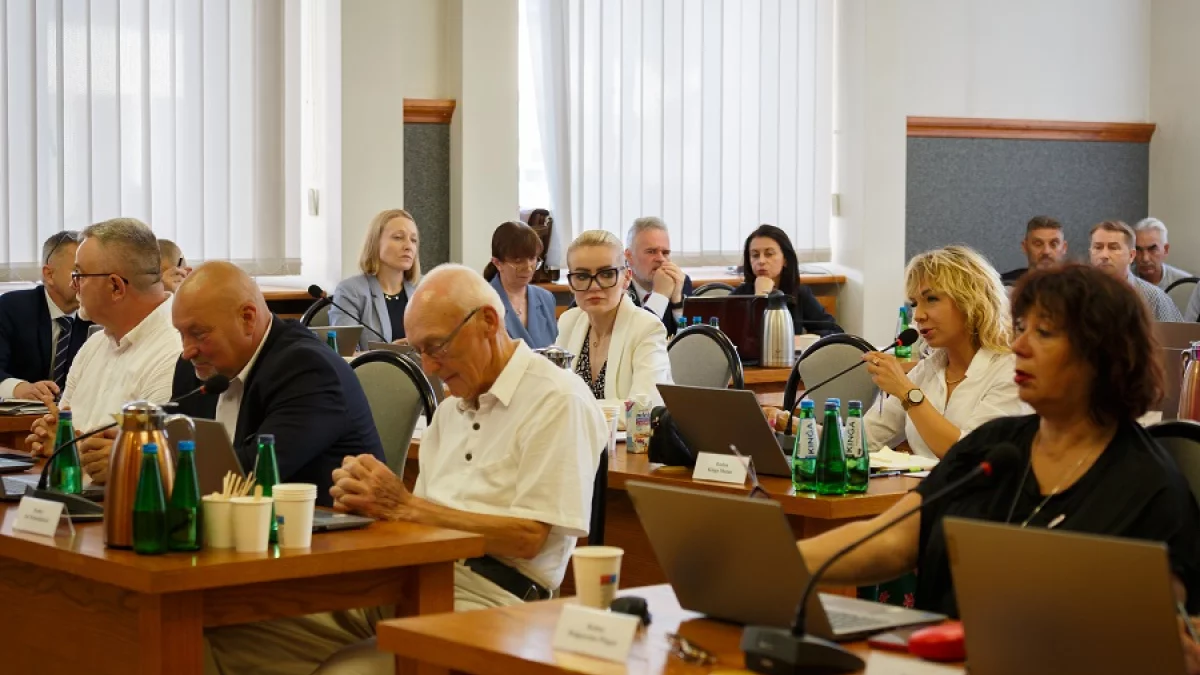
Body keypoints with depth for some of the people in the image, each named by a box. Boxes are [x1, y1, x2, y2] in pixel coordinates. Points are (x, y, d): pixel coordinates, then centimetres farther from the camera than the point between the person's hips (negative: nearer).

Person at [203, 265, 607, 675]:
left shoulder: (559, 402, -5)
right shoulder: (453, 407, 22)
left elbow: (528, 538, -12)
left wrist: (404, 506, -13)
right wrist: (368, 501, -5)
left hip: (483, 596, -8)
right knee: (227, 633, -11)